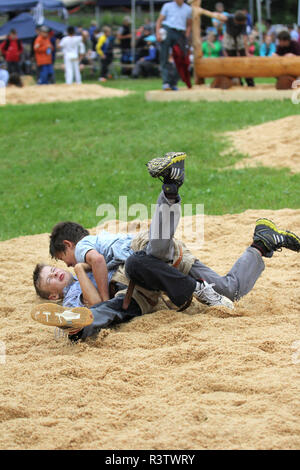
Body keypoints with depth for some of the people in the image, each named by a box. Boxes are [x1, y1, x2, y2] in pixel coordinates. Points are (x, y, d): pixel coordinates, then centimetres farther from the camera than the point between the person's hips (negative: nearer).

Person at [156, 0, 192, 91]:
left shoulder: (188, 9, 14)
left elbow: (189, 25, 22)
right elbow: (159, 21, 7)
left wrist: (186, 37, 8)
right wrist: (158, 33, -6)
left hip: (180, 34, 2)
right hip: (167, 31, -2)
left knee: (180, 59, -4)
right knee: (164, 58, -11)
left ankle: (174, 83, 3)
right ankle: (165, 82, -16)